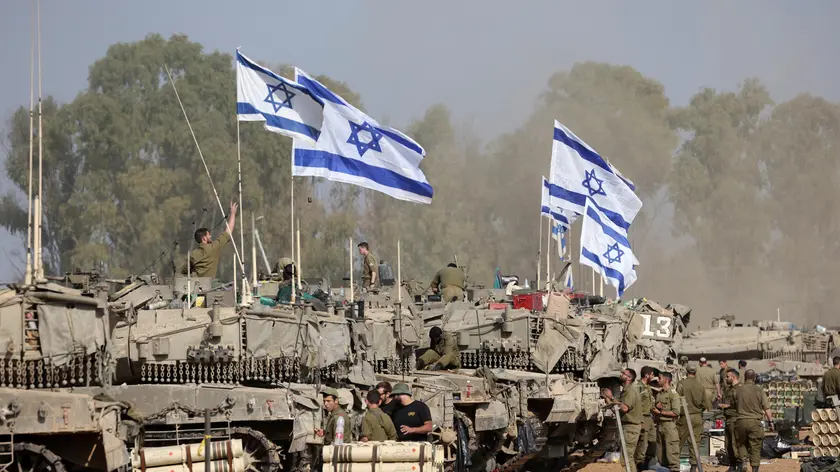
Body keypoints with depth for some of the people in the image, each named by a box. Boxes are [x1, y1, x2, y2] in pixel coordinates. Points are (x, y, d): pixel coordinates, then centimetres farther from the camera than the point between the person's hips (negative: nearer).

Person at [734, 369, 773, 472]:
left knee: (742, 443, 19)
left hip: (741, 421, 1)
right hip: (755, 421, -1)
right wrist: (770, 421, 5)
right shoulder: (759, 390, -3)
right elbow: (766, 408, -2)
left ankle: (743, 461, -1)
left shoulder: (738, 390, 0)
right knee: (755, 447, 5)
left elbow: (735, 406, 8)